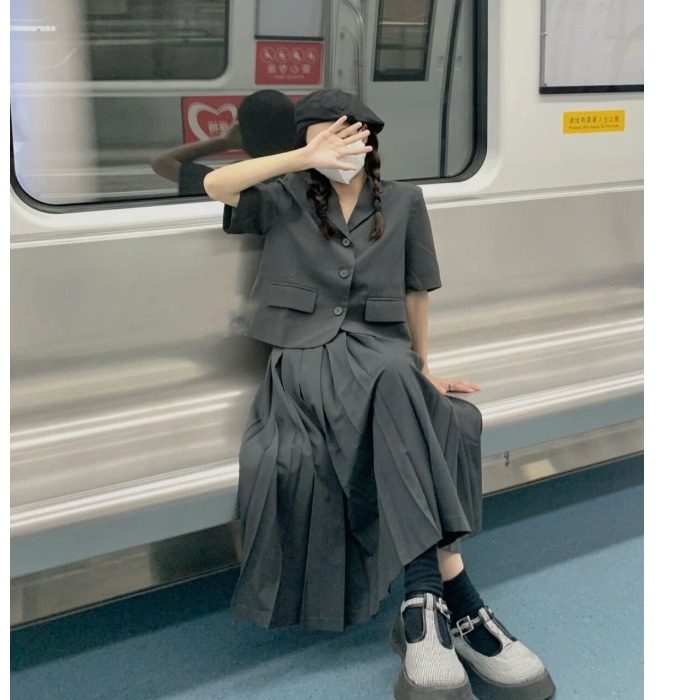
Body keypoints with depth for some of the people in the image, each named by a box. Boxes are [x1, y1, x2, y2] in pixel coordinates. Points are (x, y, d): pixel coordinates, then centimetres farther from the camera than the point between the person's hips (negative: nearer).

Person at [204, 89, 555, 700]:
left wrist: (424, 368, 17)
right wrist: (304, 159, -8)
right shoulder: (288, 198, 11)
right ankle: (458, 601, -39)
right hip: (304, 355, -2)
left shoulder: (403, 201, 14)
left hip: (378, 349, 2)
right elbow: (215, 185, -5)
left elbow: (415, 293, 18)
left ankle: (422, 600, -36)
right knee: (394, 393, -35)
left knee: (395, 383, -37)